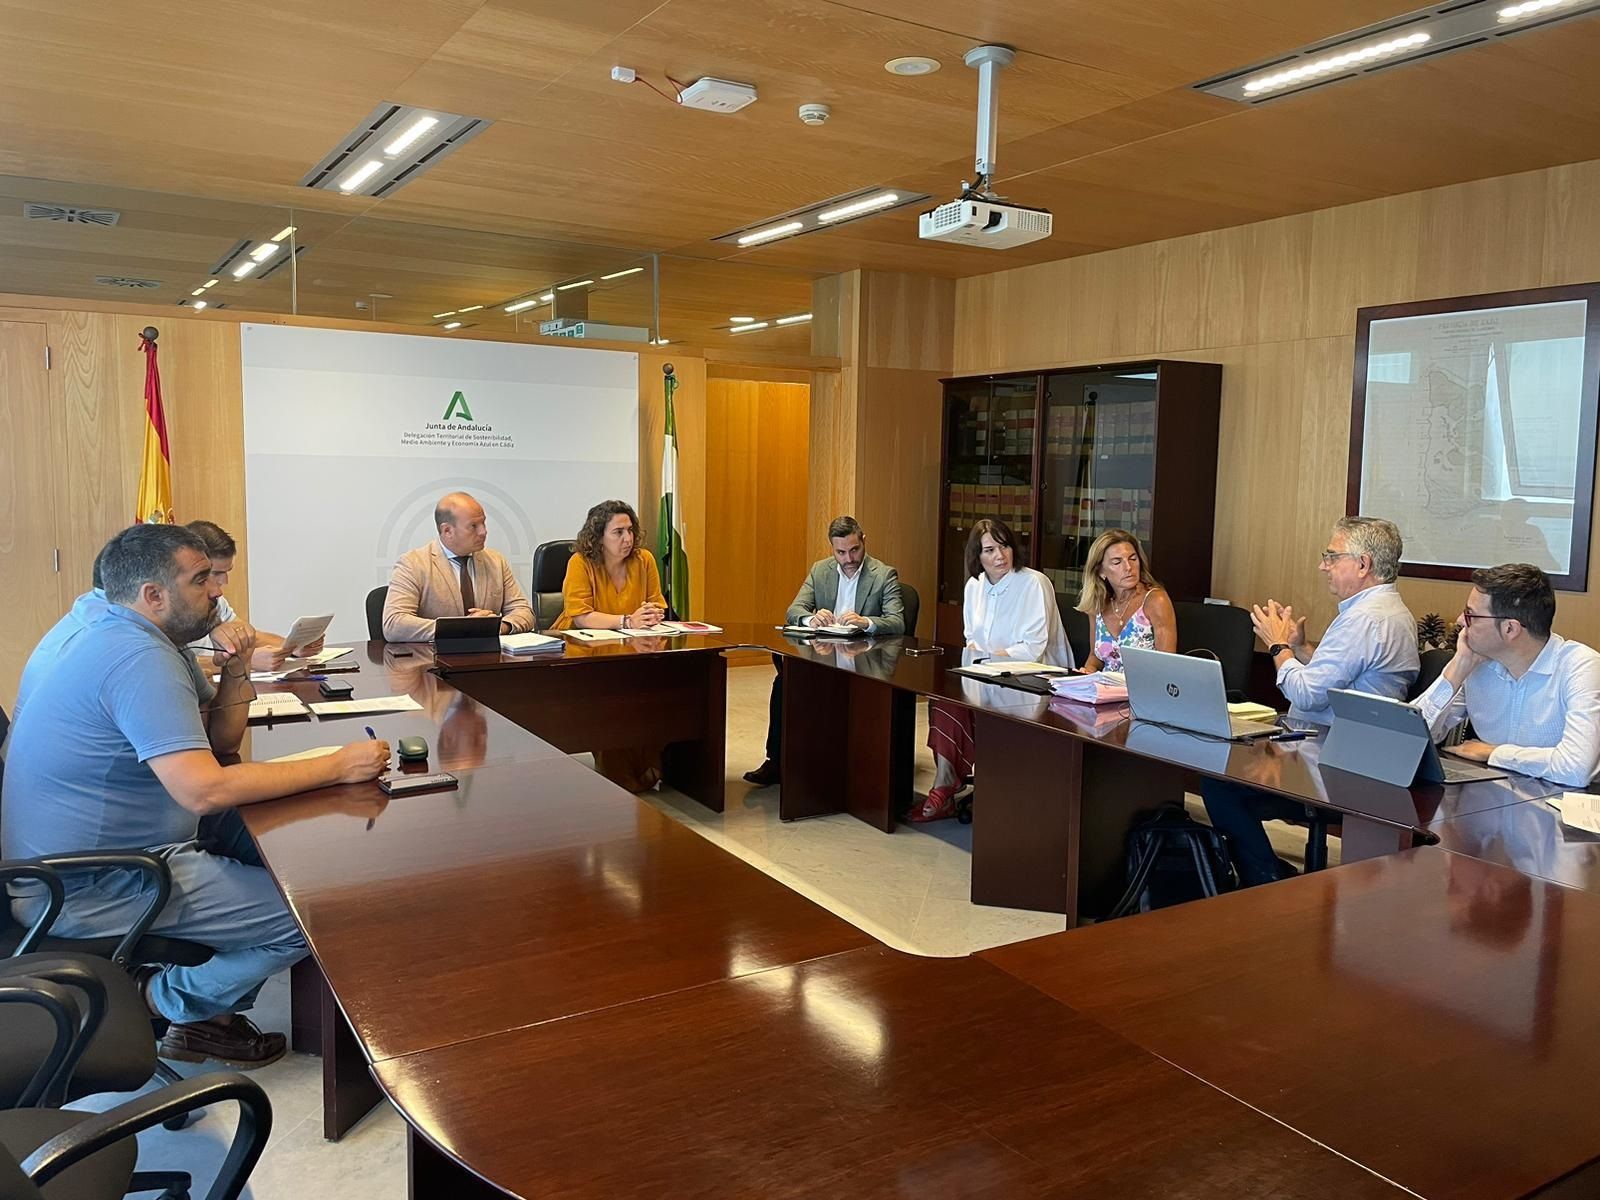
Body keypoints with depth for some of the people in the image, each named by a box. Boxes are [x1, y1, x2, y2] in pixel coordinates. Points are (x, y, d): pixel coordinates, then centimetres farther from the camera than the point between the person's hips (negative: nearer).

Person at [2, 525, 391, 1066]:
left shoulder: (94, 614, 8)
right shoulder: (138, 657, -24)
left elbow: (211, 745, 11)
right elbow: (204, 790, -34)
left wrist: (235, 671, -6)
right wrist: (339, 767, -29)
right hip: (92, 892, -11)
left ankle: (208, 1008, 18)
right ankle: (167, 1001, 8)